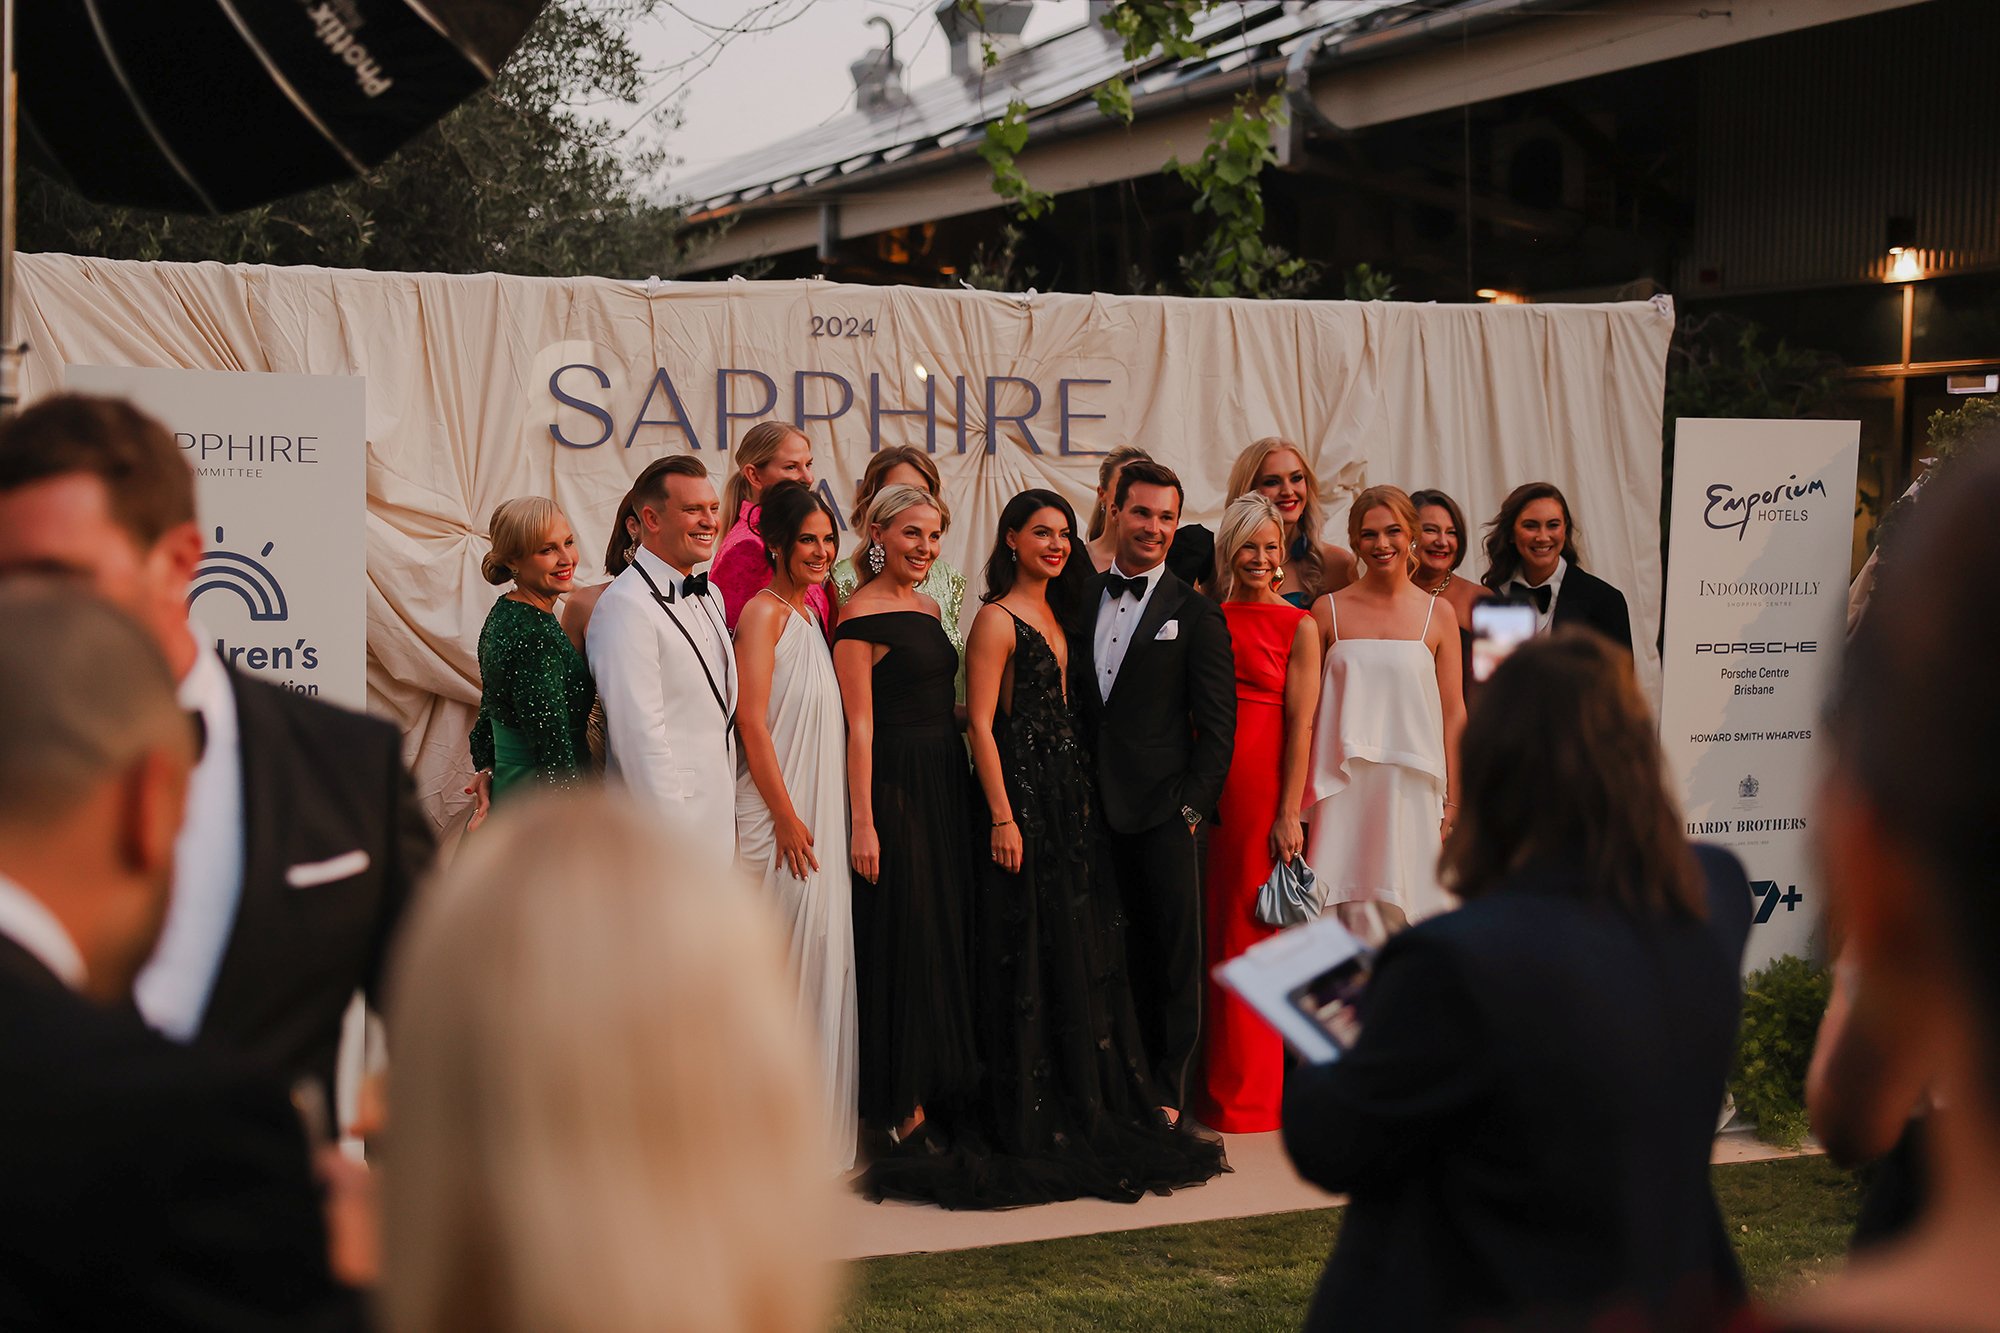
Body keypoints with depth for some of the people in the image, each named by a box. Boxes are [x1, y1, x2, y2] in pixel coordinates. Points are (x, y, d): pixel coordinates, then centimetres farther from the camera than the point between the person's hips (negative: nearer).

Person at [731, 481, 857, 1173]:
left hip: (821, 813, 8)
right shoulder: (762, 611, -10)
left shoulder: (813, 612, 15)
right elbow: (752, 723, -15)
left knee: (823, 954, 10)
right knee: (784, 957, -6)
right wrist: (787, 816, -17)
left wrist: (830, 817, 14)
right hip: (779, 812, -8)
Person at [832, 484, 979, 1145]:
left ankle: (937, 1080, 21)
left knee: (948, 930, 11)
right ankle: (897, 1099, 8)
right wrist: (862, 823, -17)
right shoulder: (861, 616, -11)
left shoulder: (929, 608, 14)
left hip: (945, 784, 8)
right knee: (902, 936, -2)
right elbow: (860, 724, -14)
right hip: (892, 786, -8)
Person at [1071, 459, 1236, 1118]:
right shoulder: (1081, 600, 11)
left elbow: (1217, 723, -3)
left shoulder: (1195, 614, 0)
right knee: (1122, 949, 7)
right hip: (1100, 809, 3)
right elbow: (1074, 701, 14)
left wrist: (1193, 805, -9)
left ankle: (1168, 1087, 12)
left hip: (1166, 810, -3)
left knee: (1175, 948, 2)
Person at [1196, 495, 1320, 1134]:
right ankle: (1210, 1081, 16)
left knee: (1249, 933, 1)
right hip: (1205, 786, 3)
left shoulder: (1297, 627, 0)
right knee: (1206, 930, 6)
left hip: (1262, 788, -3)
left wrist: (1290, 813, -10)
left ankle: (1246, 1092, 10)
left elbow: (1300, 725, -4)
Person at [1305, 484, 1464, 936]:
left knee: (1407, 907, 0)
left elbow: (1453, 715, 5)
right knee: (1356, 916, -4)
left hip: (1413, 790, 0)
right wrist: (1301, 797, 1)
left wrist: (1453, 802, 1)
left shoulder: (1437, 616, 5)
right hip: (1345, 790, 0)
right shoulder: (1328, 610, 5)